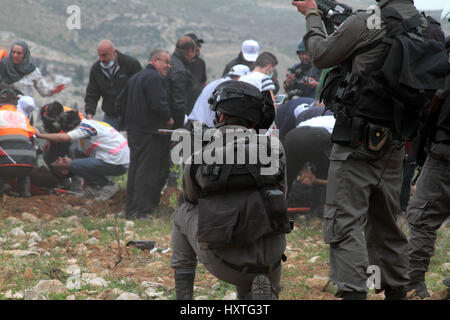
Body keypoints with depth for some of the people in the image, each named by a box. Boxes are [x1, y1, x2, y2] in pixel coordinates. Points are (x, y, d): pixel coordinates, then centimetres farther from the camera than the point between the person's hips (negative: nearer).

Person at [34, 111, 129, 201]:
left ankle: (108, 186, -3)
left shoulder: (85, 127, -12)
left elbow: (64, 138, -26)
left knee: (74, 165, -12)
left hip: (117, 164, -10)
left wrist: (39, 134, -16)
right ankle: (95, 188, 12)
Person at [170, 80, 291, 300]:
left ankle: (183, 292, 22)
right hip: (269, 261, 1)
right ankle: (261, 288, -2)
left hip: (223, 263, -1)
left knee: (183, 214, 28)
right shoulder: (272, 147, 4)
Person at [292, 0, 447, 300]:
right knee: (386, 224, 20)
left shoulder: (365, 24, -16)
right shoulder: (430, 31, 4)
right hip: (394, 146, 7)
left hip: (357, 143, -7)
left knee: (345, 222, -6)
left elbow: (321, 55, -3)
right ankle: (396, 291, 28)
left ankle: (353, 292, -15)